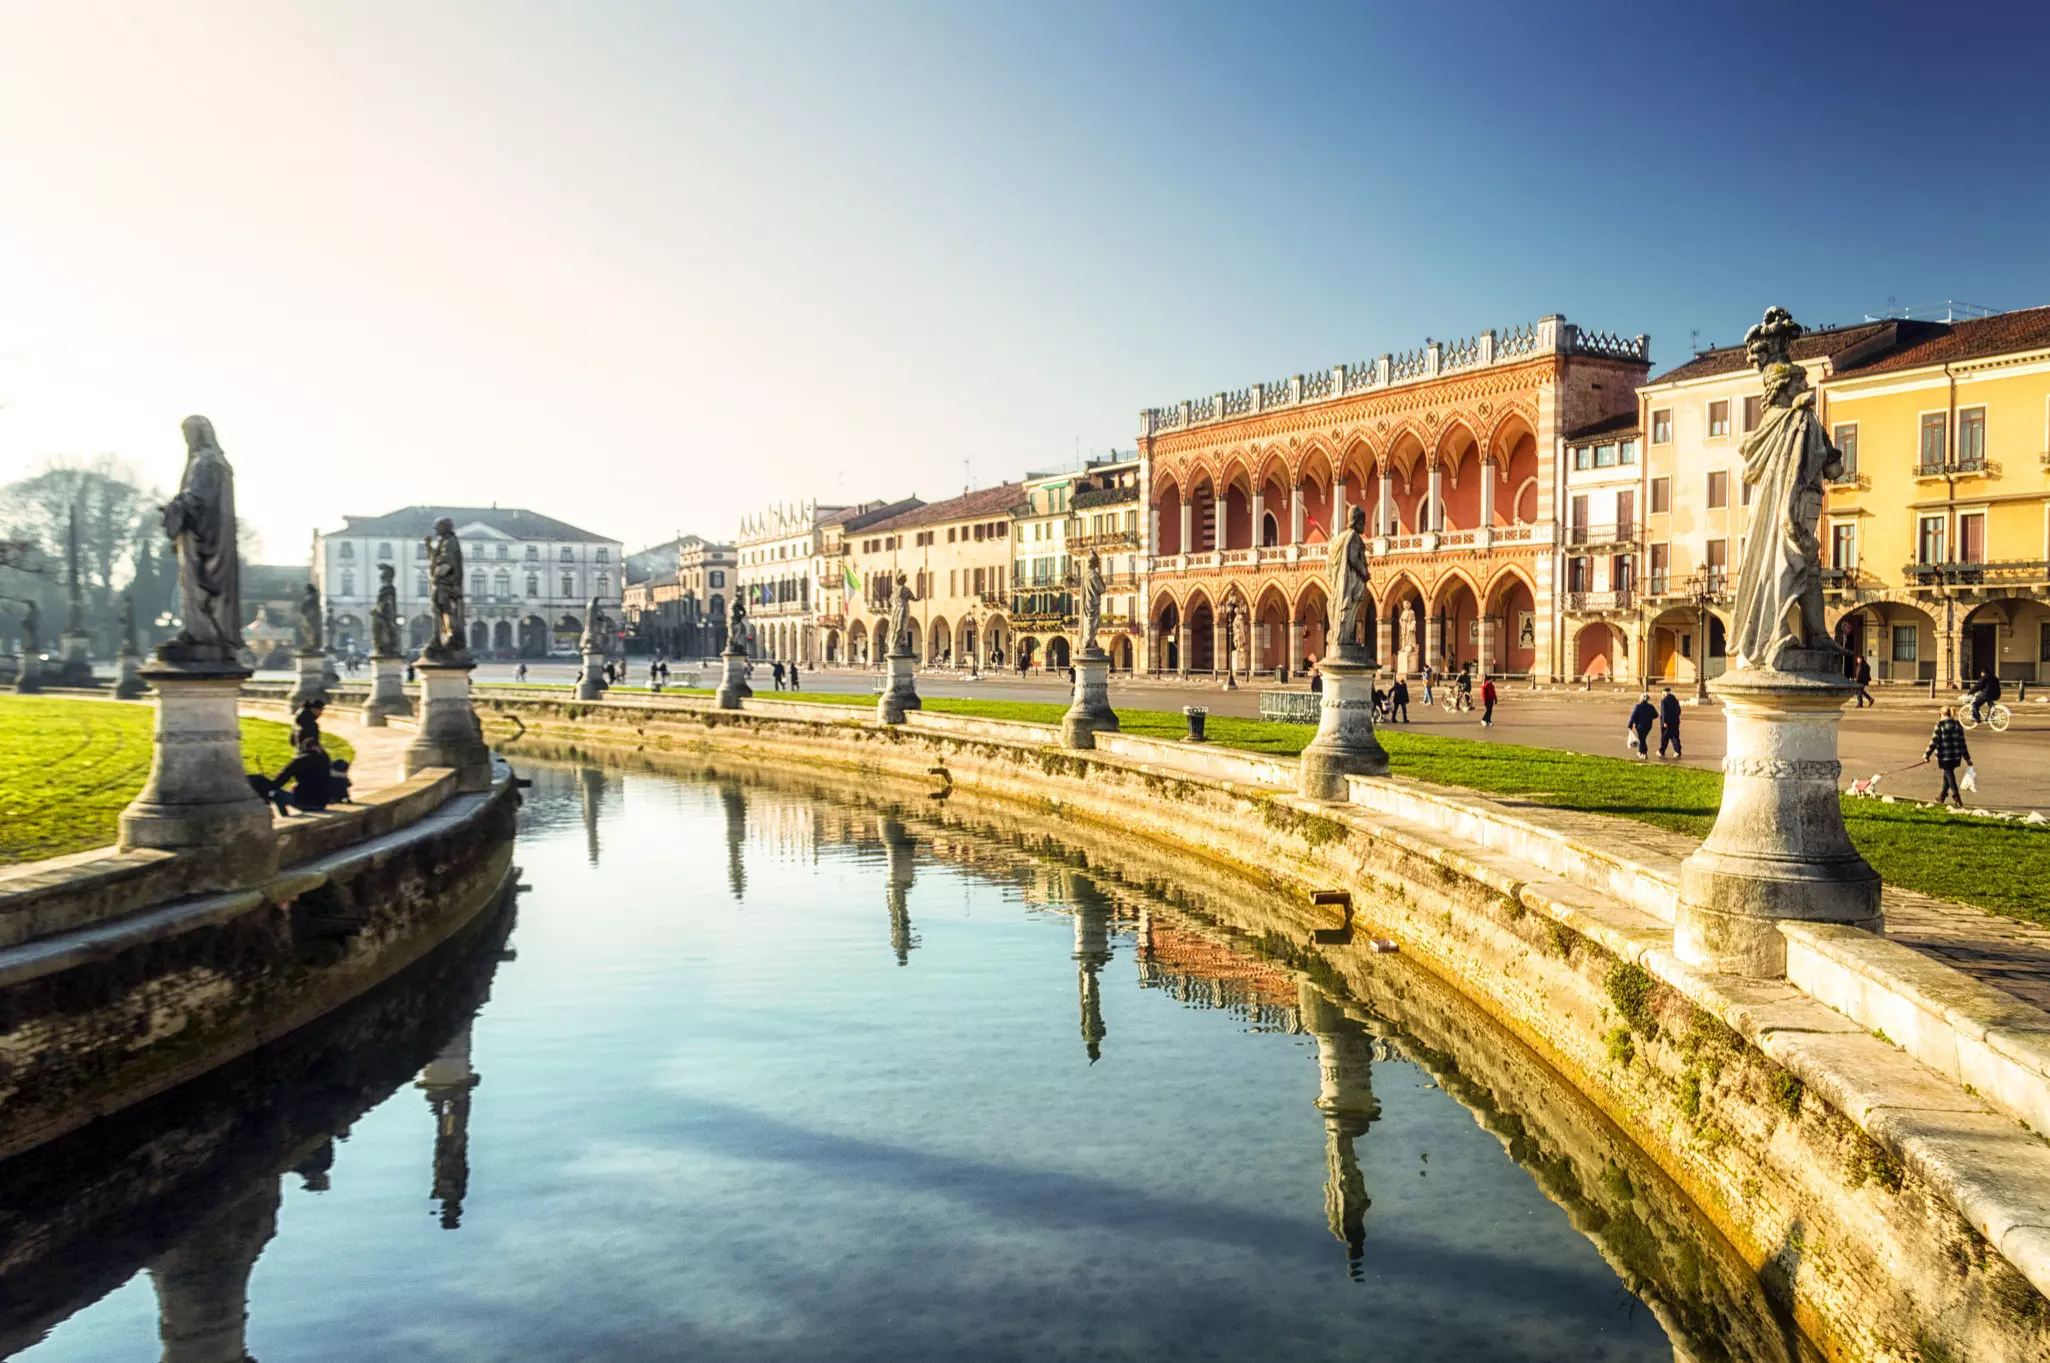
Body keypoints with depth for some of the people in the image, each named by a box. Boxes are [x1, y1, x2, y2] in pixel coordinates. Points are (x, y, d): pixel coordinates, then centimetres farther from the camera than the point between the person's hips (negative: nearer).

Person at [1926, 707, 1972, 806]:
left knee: (1949, 776, -1)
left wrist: (1927, 755, -7)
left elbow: (1934, 741, -12)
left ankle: (1957, 797, -10)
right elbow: (1962, 743, 11)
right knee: (1947, 775, 21)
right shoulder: (1958, 725, 8)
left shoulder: (1940, 725, -8)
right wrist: (1967, 758, 15)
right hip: (1956, 756, 6)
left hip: (1944, 757, -6)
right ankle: (1942, 796, 33)